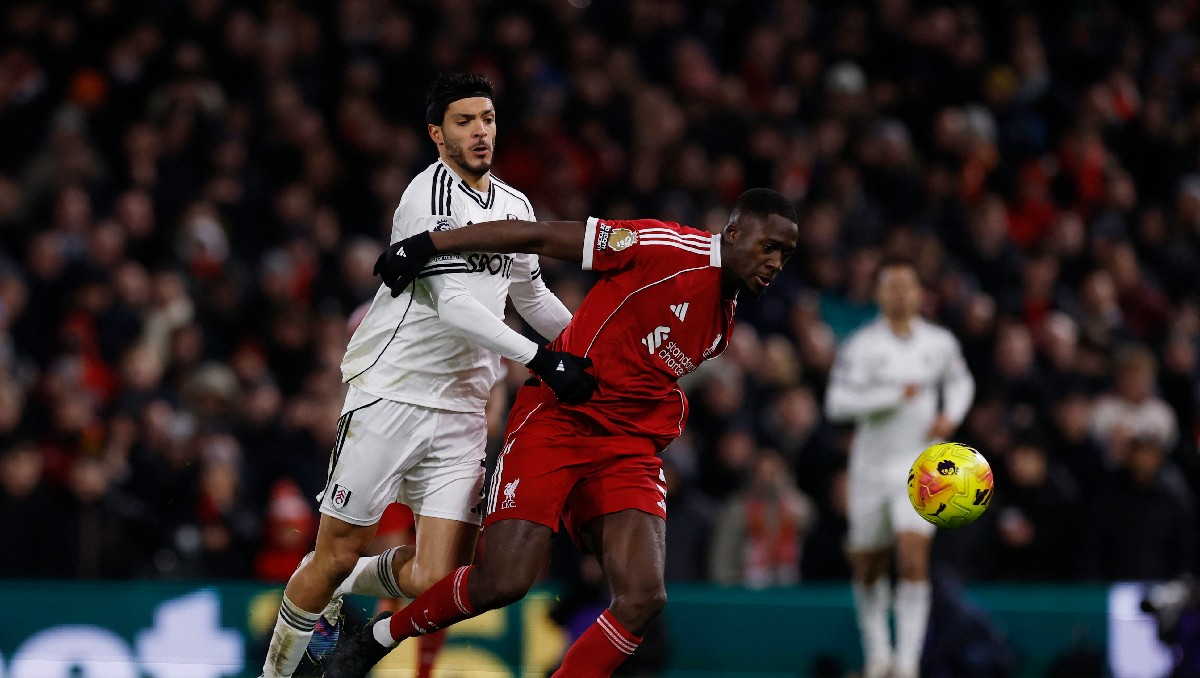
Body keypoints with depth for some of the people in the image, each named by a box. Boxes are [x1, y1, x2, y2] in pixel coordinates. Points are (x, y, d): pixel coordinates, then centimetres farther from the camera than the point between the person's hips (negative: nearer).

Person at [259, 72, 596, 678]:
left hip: (460, 412, 6)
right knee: (336, 556, -1)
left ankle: (347, 588, 23)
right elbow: (454, 307, -21)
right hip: (390, 395, -6)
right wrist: (541, 360, -25)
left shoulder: (515, 206, 13)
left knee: (436, 580, -7)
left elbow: (531, 294, 32)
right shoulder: (432, 195, -11)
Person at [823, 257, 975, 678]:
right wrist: (894, 394, -23)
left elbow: (961, 381, 22)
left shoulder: (940, 343, 2)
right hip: (872, 465, 0)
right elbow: (837, 404, -18)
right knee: (867, 567, 11)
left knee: (914, 557, -18)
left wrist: (951, 416, 3)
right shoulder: (861, 346, -8)